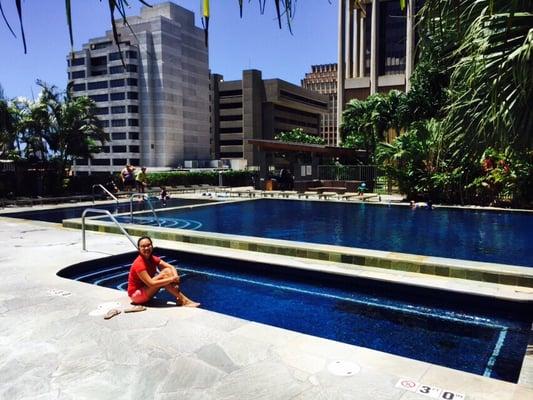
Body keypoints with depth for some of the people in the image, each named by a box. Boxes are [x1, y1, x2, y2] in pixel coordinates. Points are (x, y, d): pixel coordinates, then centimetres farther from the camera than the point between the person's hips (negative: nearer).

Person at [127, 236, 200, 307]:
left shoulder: (153, 259, -1)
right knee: (164, 275, -25)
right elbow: (151, 284, -32)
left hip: (146, 289, 8)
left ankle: (179, 299, -23)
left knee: (168, 271, -11)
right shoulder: (139, 264, -24)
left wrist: (175, 277, -24)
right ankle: (184, 301, -25)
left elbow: (171, 267, -3)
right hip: (136, 294, -8)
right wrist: (171, 279, -29)